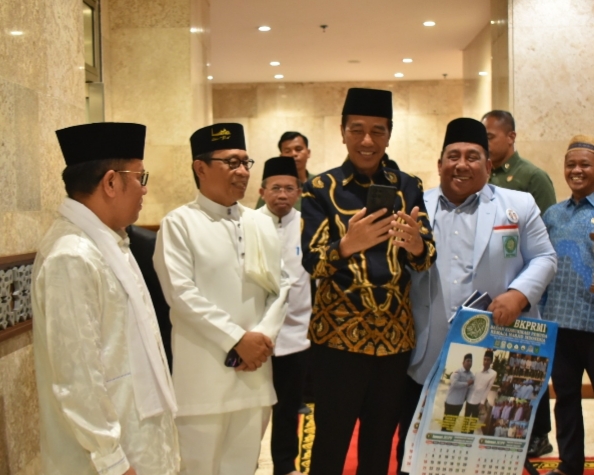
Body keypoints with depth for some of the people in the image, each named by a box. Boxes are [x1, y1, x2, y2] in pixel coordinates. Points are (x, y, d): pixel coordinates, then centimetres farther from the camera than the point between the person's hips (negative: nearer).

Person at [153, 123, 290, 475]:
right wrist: (237, 339, -14)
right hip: (203, 373, -5)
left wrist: (263, 337, -7)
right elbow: (181, 293, -12)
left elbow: (280, 287, 9)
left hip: (254, 369, 5)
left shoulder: (261, 224, 12)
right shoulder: (180, 223, -4)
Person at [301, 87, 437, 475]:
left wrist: (415, 243, -27)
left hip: (395, 335, 3)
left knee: (381, 443, 15)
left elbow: (426, 259, -3)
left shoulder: (409, 187, 5)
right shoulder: (320, 189, -4)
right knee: (331, 443, 5)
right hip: (339, 335, -3)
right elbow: (312, 262, -13)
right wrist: (348, 244, -34)